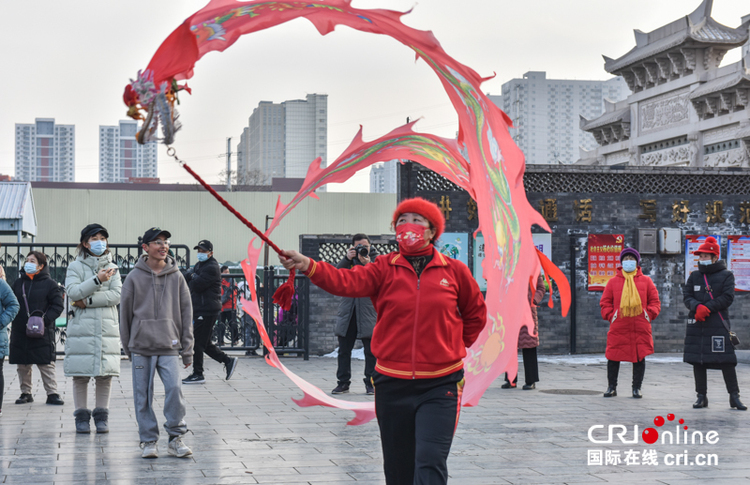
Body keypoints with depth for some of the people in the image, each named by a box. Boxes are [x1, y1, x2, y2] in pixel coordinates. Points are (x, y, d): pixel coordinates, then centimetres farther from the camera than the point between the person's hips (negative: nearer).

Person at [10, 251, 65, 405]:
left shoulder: (50, 284, -2)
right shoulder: (18, 283, 11)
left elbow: (58, 306, -4)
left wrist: (45, 319, -17)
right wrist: (13, 319, 2)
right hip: (20, 332, 4)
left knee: (47, 365, -2)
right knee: (23, 366, 8)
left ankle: (52, 394, 3)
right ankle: (25, 393, 18)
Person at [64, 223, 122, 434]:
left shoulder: (112, 268, 13)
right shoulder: (75, 267, 7)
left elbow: (116, 295, -1)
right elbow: (73, 292, -9)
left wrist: (88, 300, -10)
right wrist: (97, 280, -17)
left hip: (108, 327, 2)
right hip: (82, 327, -2)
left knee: (105, 374, 1)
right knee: (81, 374, -2)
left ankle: (102, 416, 10)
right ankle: (82, 416, 7)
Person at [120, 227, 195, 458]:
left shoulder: (176, 277, 5)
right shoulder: (134, 277, 2)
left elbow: (186, 313, 8)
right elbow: (125, 313, 8)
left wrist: (187, 349, 6)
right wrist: (127, 346, 8)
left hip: (169, 347, 0)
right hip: (141, 346, 0)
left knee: (174, 389, -13)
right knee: (143, 396, 2)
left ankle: (176, 437, -1)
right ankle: (148, 441, 12)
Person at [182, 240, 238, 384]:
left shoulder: (211, 268, -13)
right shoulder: (199, 265, 20)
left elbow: (196, 285, -18)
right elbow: (186, 277, 14)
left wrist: (193, 278, 1)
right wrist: (193, 277, -6)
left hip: (207, 310, -10)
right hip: (200, 309, 10)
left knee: (198, 342, -6)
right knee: (204, 342, 12)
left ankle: (197, 374, 0)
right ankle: (228, 361, 19)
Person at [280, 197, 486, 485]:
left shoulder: (454, 271, 2)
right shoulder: (385, 269, 1)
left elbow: (476, 314, 17)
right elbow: (349, 282, -18)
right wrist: (308, 266, -33)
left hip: (438, 386, -2)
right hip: (392, 383, 2)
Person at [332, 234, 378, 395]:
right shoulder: (349, 258, 13)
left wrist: (367, 264, -21)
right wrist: (347, 259, -13)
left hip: (368, 309, -3)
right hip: (348, 310, 3)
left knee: (371, 349, -2)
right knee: (344, 349, 5)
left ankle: (371, 382, 6)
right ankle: (343, 382, 12)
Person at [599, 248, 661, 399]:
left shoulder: (646, 281, 10)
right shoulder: (613, 281, 9)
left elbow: (655, 301, 12)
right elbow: (605, 302, 11)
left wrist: (650, 314, -3)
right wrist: (610, 315, -3)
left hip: (641, 328, 0)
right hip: (618, 327, 0)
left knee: (640, 357, 3)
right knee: (613, 357, 2)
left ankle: (637, 388, 14)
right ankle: (611, 387, 14)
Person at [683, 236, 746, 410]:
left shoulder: (726, 275, 3)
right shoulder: (694, 276, 13)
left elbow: (727, 298, -8)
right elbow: (686, 296, 5)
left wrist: (707, 308, -16)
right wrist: (698, 307, -16)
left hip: (718, 324, -4)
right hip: (696, 324, 4)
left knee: (726, 360, -7)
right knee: (697, 360, 5)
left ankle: (734, 396, 0)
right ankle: (701, 396, 14)